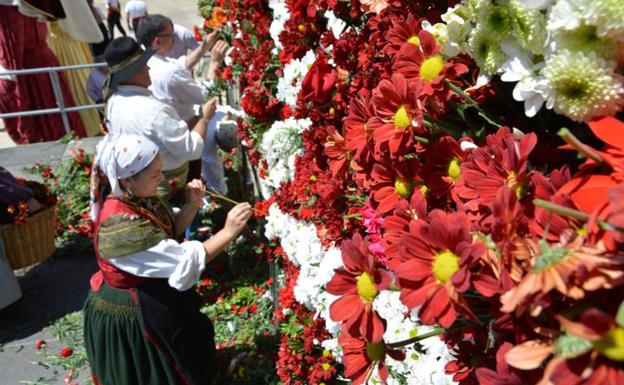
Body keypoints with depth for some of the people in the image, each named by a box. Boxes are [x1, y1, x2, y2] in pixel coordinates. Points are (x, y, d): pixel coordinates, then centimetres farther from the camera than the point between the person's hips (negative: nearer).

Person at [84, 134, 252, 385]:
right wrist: (229, 232, -32)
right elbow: (183, 261, -34)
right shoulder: (121, 223, -35)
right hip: (130, 314, -8)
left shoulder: (139, 197, -9)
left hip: (152, 301, 8)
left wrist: (193, 204, -13)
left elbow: (171, 229, 5)